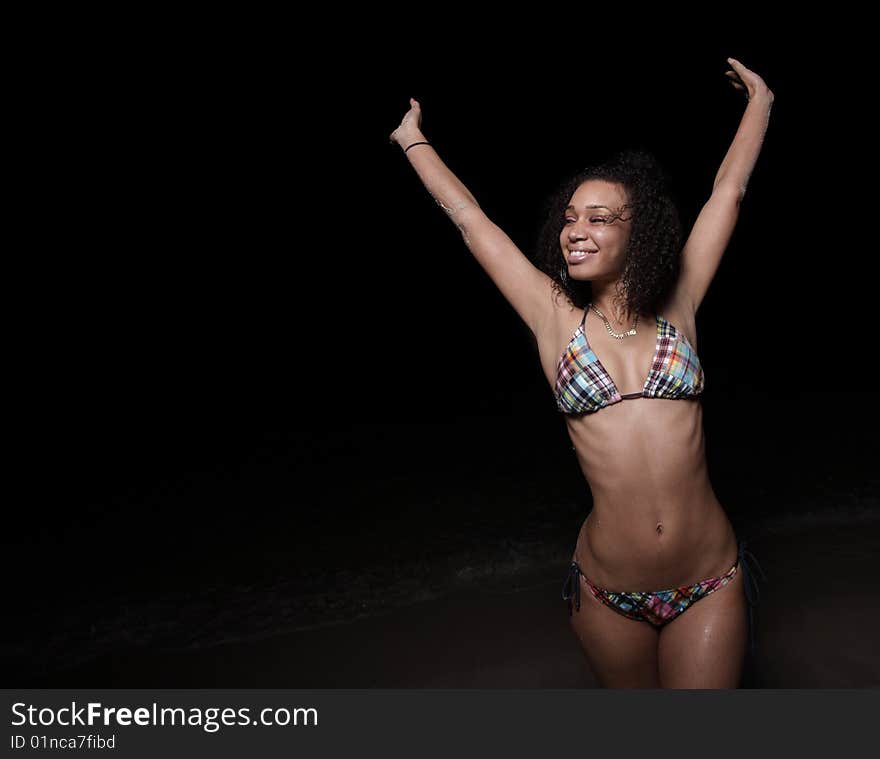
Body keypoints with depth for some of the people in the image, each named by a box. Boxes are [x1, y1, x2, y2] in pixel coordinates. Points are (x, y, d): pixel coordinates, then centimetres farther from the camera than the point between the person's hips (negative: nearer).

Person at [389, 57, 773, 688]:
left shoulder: (677, 307, 0)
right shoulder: (556, 319, -2)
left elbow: (729, 190, 10)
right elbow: (471, 220, 5)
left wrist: (761, 100, 22)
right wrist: (413, 140, 16)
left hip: (711, 586, 0)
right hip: (610, 594, 0)